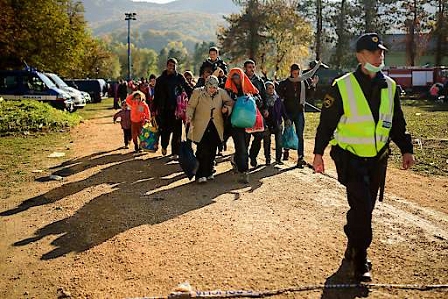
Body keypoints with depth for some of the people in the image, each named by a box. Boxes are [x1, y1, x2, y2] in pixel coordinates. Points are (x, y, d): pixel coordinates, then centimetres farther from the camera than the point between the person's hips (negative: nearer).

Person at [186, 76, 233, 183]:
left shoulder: (222, 93, 2)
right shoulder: (198, 92, -4)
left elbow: (230, 103, 11)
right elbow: (191, 106, -1)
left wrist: (227, 108, -10)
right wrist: (189, 117, -18)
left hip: (216, 127, 3)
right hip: (201, 127, -3)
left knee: (212, 151, 9)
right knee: (203, 151, -9)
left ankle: (209, 172, 24)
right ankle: (200, 175, -1)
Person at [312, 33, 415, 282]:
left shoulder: (390, 87, 6)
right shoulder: (342, 86, -8)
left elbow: (397, 123, 15)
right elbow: (327, 122, -3)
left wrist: (406, 149, 10)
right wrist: (318, 153, -2)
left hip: (377, 159, 5)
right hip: (350, 158, -5)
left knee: (365, 208, 12)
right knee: (362, 206, -12)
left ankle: (353, 249, 32)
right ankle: (360, 260, 2)